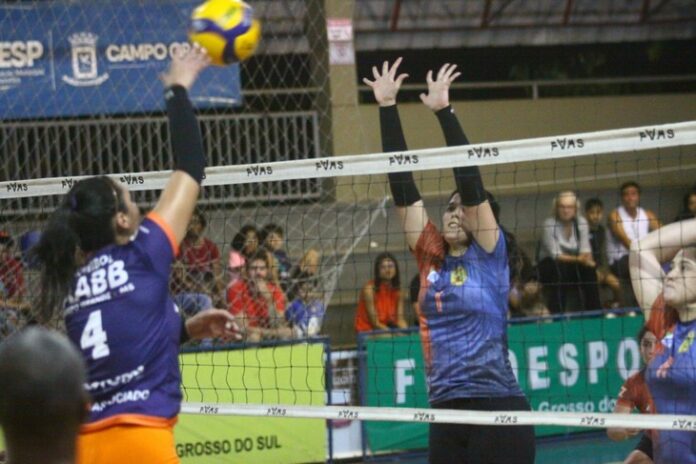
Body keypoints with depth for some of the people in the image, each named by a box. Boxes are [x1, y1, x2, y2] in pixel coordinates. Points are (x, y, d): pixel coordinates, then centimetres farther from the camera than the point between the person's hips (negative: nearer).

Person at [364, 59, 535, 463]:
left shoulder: (490, 256, 1)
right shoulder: (431, 258, 11)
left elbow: (470, 182, -8)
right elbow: (403, 186, 10)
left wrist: (444, 110, -10)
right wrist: (387, 107, 7)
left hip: (497, 410, -5)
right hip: (446, 414, 5)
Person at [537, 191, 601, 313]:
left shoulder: (581, 222, -4)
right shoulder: (549, 224, -17)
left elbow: (585, 251, -7)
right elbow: (556, 255, -21)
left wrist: (587, 258, -31)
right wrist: (578, 259, -33)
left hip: (574, 264, 3)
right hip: (549, 264, -3)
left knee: (589, 269, -28)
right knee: (560, 269, -37)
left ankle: (594, 311, -20)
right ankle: (556, 314, -33)